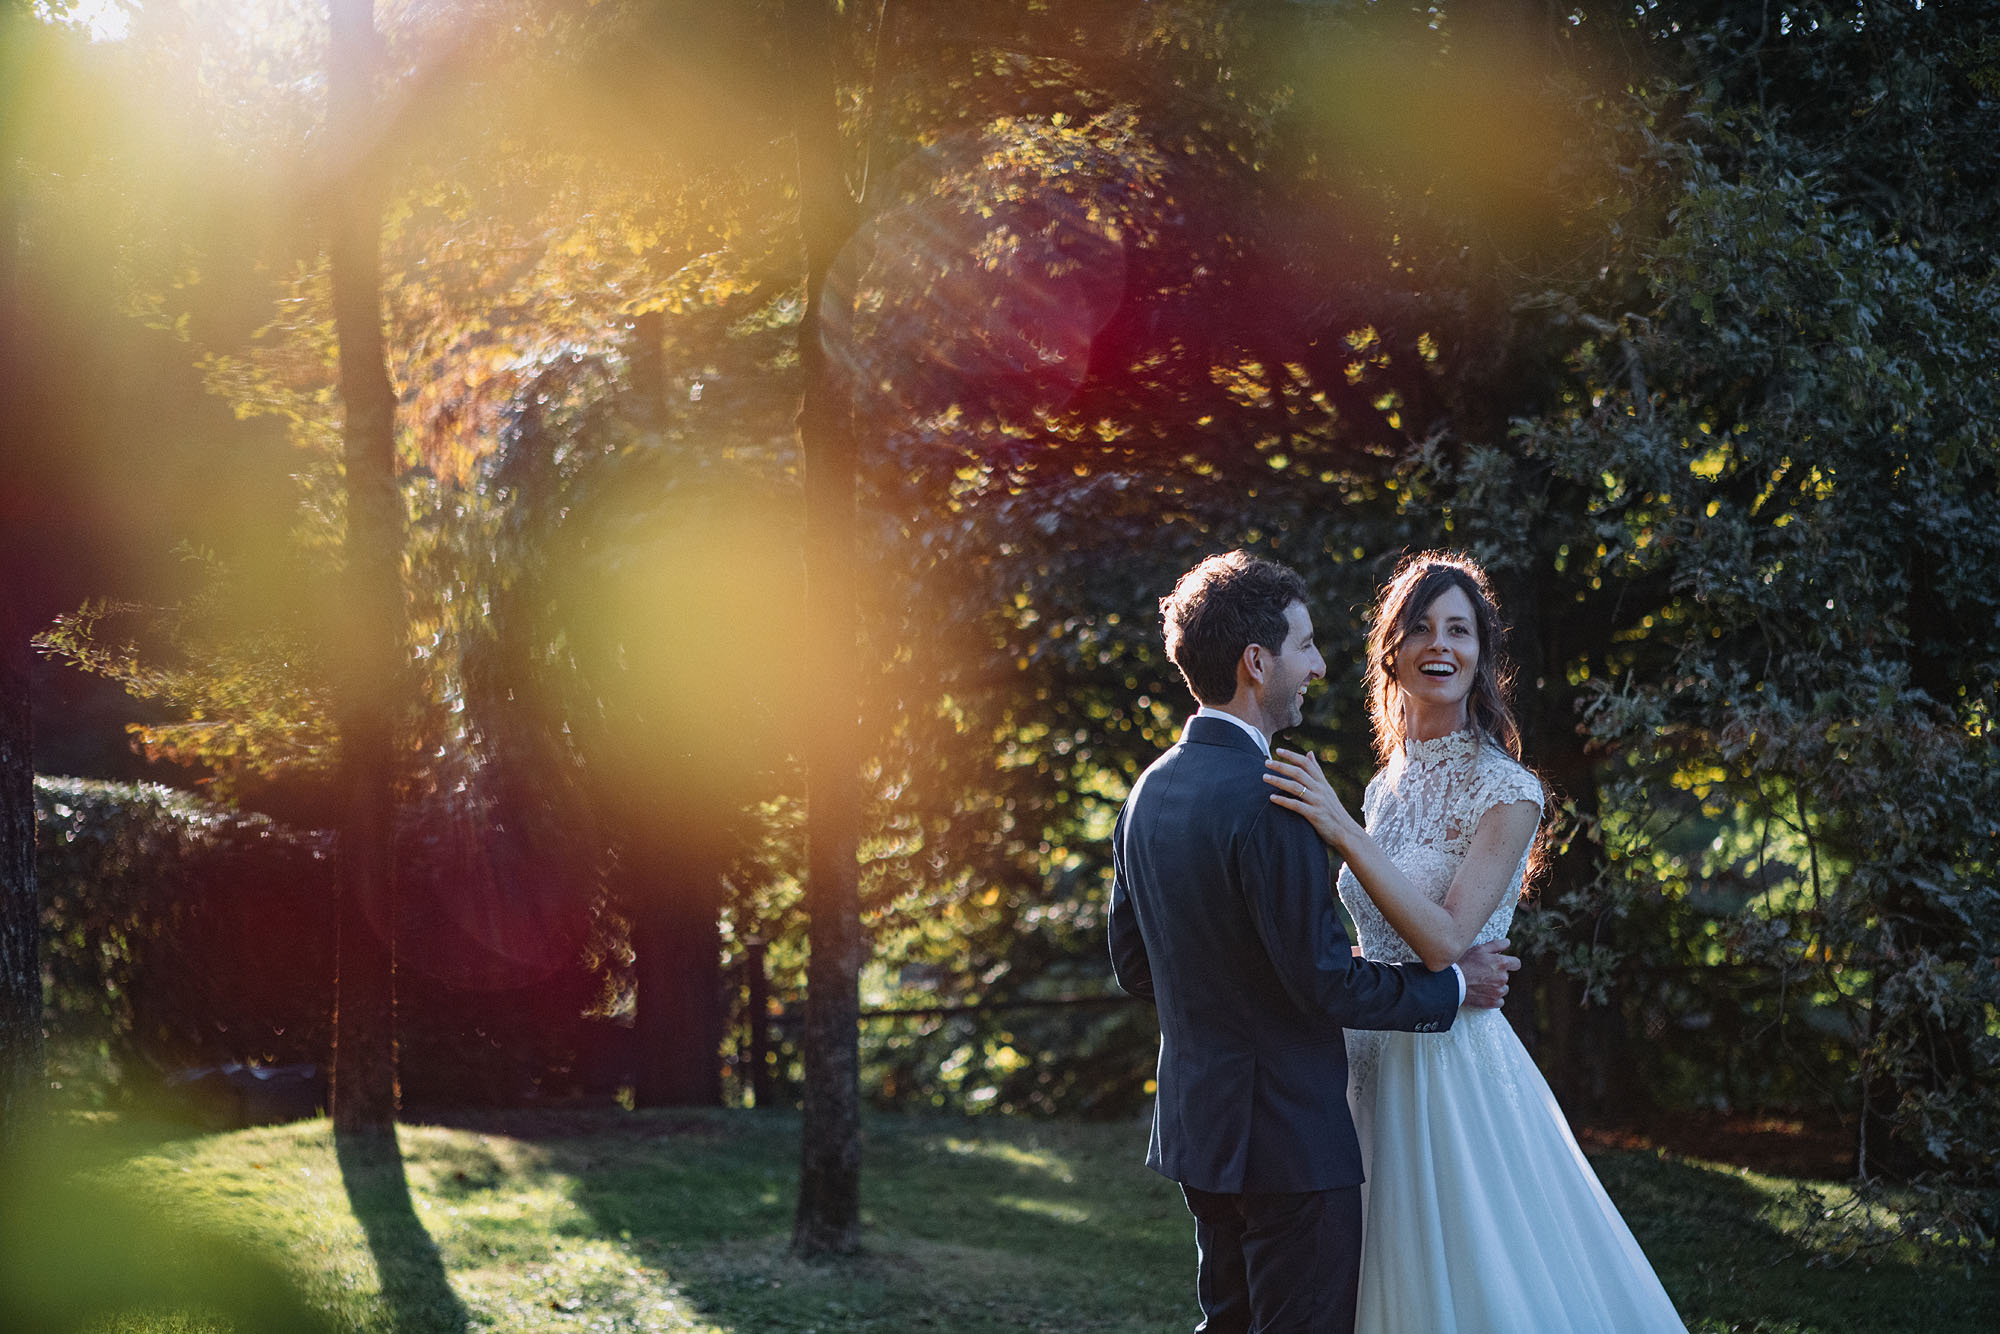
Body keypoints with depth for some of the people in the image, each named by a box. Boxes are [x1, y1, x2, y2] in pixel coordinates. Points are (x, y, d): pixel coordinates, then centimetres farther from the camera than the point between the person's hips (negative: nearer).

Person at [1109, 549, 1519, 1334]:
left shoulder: (1150, 791, 6)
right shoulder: (1267, 803, -21)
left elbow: (1132, 965, 14)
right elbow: (1324, 984, -20)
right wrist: (1455, 986, -7)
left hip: (1196, 1123, 9)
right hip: (1285, 1136, -9)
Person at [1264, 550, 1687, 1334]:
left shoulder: (1506, 791, -11)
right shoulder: (1386, 786, 9)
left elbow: (1446, 940, -22)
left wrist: (1347, 835, -26)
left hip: (1453, 1064, -6)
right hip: (1374, 1063, 6)